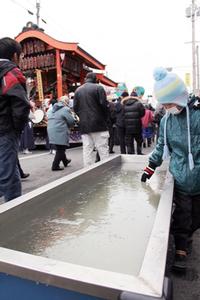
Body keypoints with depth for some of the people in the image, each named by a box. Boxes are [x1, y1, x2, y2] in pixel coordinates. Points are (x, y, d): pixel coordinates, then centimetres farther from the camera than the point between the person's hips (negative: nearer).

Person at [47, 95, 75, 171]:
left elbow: (49, 118, 18)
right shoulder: (65, 109, -9)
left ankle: (65, 161, 37)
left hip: (51, 132, 8)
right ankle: (55, 166, 3)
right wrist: (67, 127, 10)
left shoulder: (51, 109, 15)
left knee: (60, 148, 20)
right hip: (60, 132, -8)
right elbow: (71, 121, -10)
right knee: (60, 149, 1)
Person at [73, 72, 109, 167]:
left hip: (84, 125, 5)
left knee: (87, 150, 5)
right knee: (102, 149, 0)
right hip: (98, 123, -4)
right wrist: (105, 118, 5)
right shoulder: (98, 87, -1)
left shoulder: (78, 90, 13)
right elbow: (104, 105, -8)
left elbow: (75, 108, 10)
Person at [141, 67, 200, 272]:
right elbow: (162, 146, 11)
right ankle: (181, 250, 22)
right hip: (179, 177, 2)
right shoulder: (166, 120, 1)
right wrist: (150, 167, 10)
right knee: (181, 215, 6)